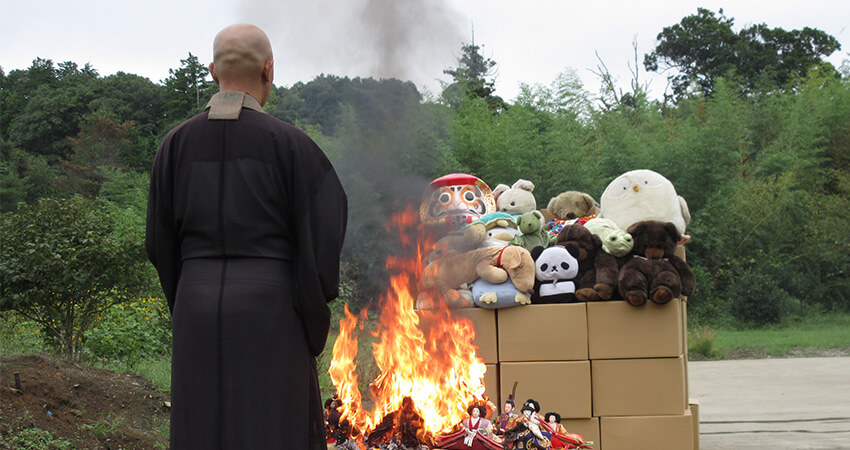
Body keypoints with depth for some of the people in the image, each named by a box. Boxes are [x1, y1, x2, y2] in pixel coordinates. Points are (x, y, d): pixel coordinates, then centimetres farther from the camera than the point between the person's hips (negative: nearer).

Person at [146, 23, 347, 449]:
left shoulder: (176, 143, 4)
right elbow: (321, 235, -11)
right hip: (269, 308, -3)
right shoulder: (288, 142, -7)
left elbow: (161, 241, 6)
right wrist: (314, 329, -1)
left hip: (199, 305, 4)